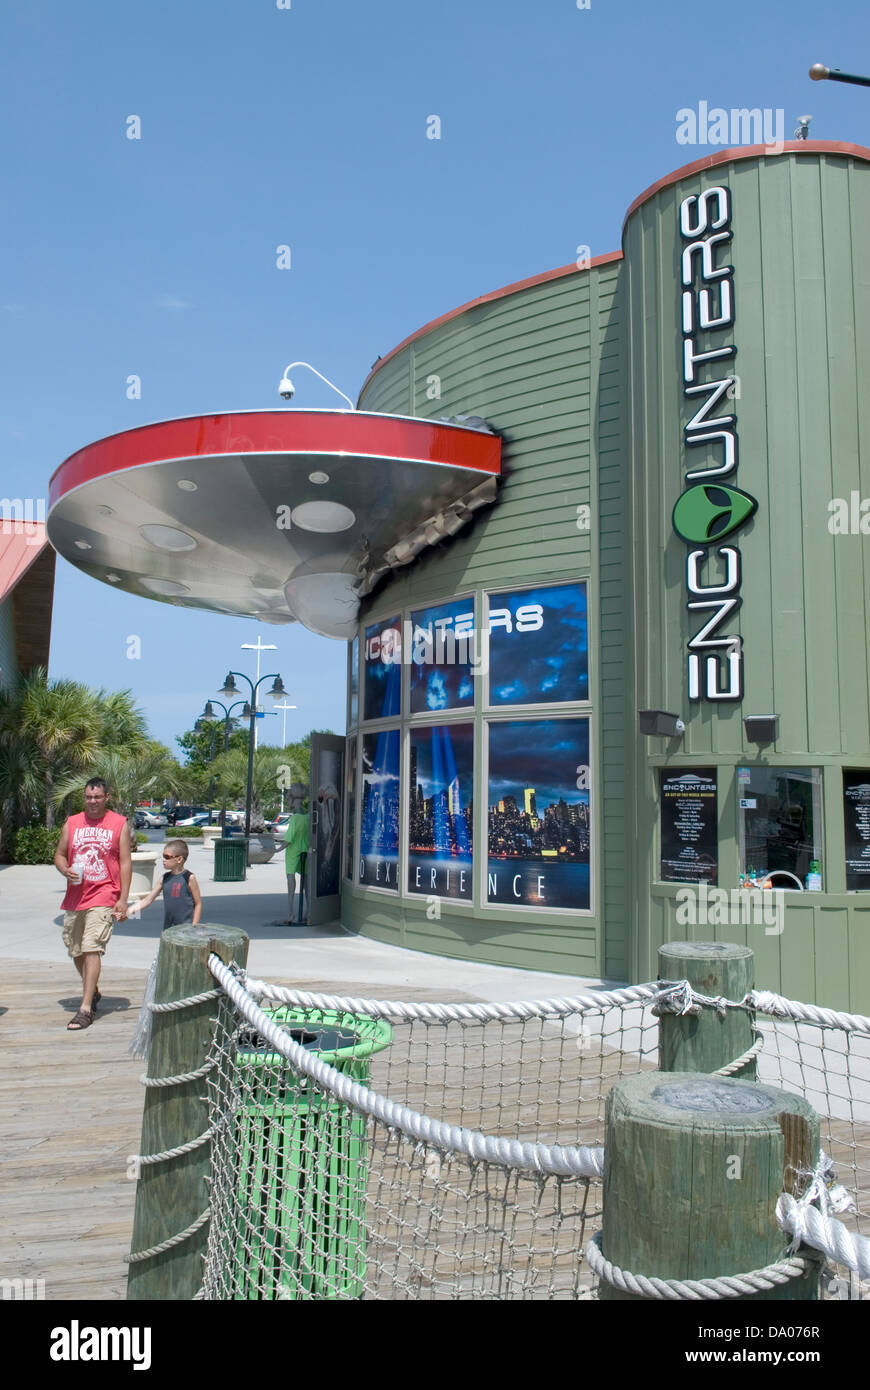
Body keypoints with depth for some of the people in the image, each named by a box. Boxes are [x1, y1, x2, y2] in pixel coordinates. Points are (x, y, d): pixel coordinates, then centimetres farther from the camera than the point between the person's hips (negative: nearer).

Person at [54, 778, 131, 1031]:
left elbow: (125, 862, 0)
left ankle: (85, 1009, -14)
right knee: (76, 950, 14)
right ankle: (93, 993, 37)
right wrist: (66, 871, -8)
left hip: (104, 896, -5)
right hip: (75, 896, 5)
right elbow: (59, 855, 16)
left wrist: (123, 899, -7)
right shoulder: (72, 823, 10)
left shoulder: (120, 824, 1)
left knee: (92, 948, -14)